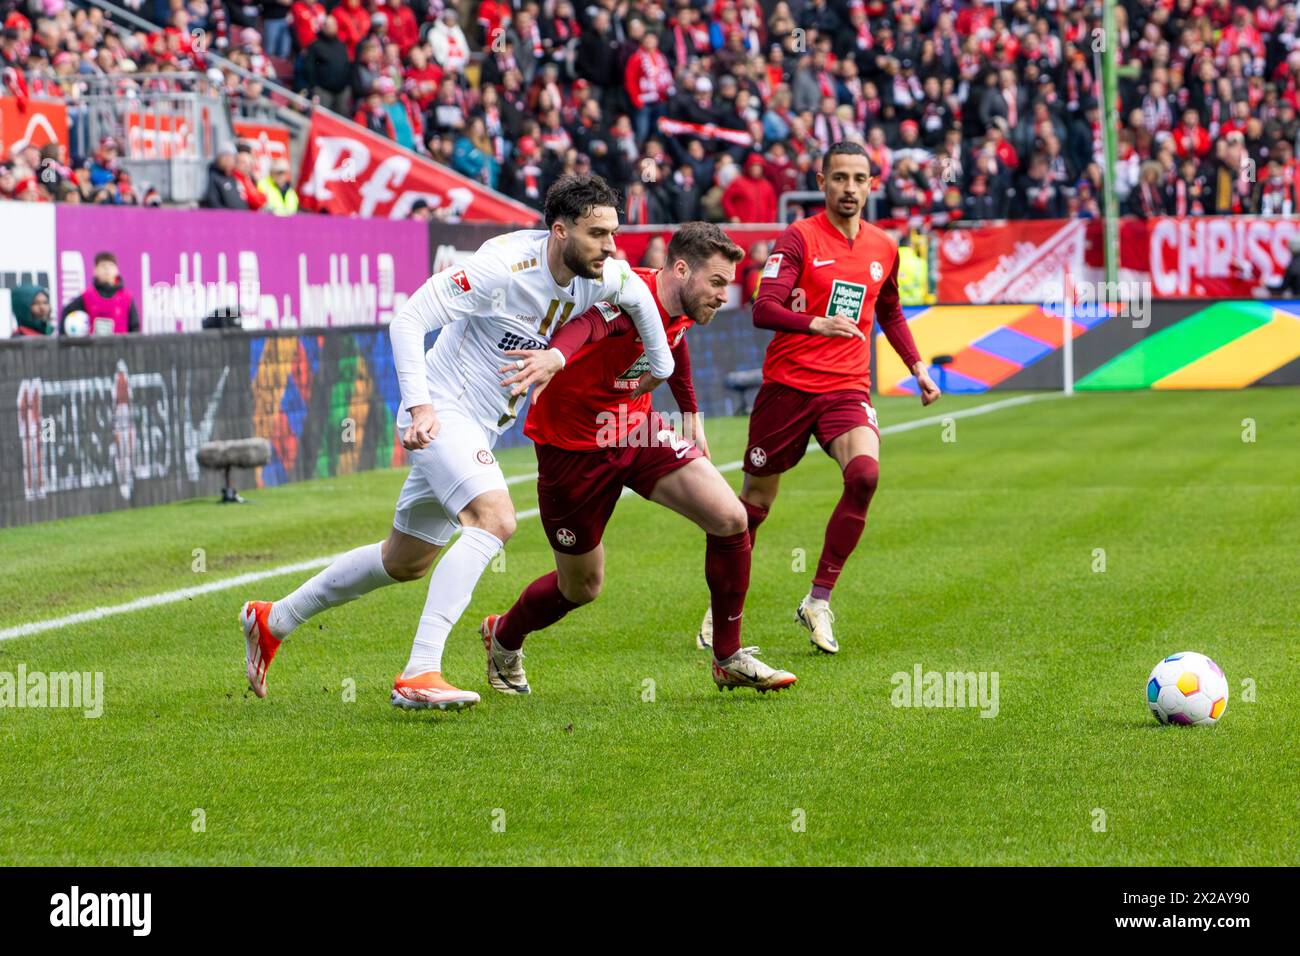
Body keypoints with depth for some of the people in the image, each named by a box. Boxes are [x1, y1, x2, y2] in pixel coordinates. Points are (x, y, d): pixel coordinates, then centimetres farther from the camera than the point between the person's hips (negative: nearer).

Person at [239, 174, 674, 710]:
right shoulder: (504, 266, -24)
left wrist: (660, 363, 14)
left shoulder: (602, 275, -4)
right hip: (441, 415, -9)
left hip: (480, 431, 9)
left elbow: (638, 294, 16)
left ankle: (274, 621, 35)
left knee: (405, 561, 19)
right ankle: (418, 675, -33)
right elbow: (409, 319, -22)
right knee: (495, 521, -30)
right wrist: (419, 405, -29)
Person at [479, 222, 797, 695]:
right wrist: (555, 355, -76)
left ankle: (729, 659, 2)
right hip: (574, 445, -7)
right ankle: (503, 638, 40)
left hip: (636, 428, 7)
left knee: (730, 519, -12)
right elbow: (585, 323, -54)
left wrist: (692, 414, 28)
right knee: (582, 587, 8)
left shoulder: (680, 311, -4)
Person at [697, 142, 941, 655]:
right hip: (788, 384, -3)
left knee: (864, 474, -24)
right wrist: (816, 323, -36)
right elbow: (763, 309, -20)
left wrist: (918, 367, 23)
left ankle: (818, 602, -13)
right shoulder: (798, 239, -7)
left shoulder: (883, 248, 10)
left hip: (847, 389, 3)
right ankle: (722, 606, 28)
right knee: (756, 500, 6)